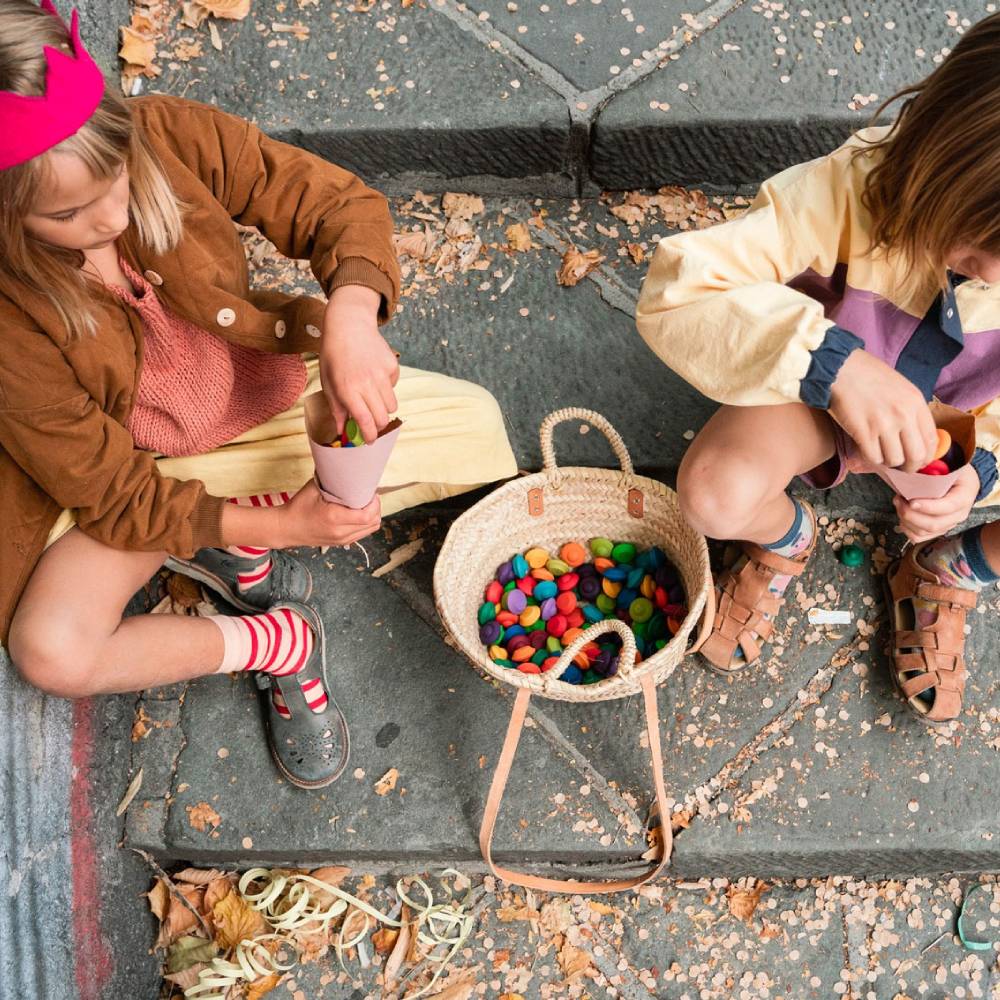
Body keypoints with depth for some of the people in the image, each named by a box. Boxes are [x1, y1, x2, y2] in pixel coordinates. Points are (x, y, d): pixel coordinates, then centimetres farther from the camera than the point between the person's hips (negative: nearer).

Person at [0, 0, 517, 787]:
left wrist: (350, 317, -39)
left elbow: (338, 202, -18)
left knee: (478, 429, -8)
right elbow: (117, 498, -21)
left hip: (267, 398, 4)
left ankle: (230, 543, -1)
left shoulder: (167, 137, -26)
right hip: (136, 479, -3)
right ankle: (280, 643, -4)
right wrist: (279, 527, -31)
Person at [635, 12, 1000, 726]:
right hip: (830, 390, -2)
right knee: (716, 493, -33)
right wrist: (831, 360, -53)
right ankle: (786, 538, 6)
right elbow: (675, 293, -41)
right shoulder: (858, 185, -35)